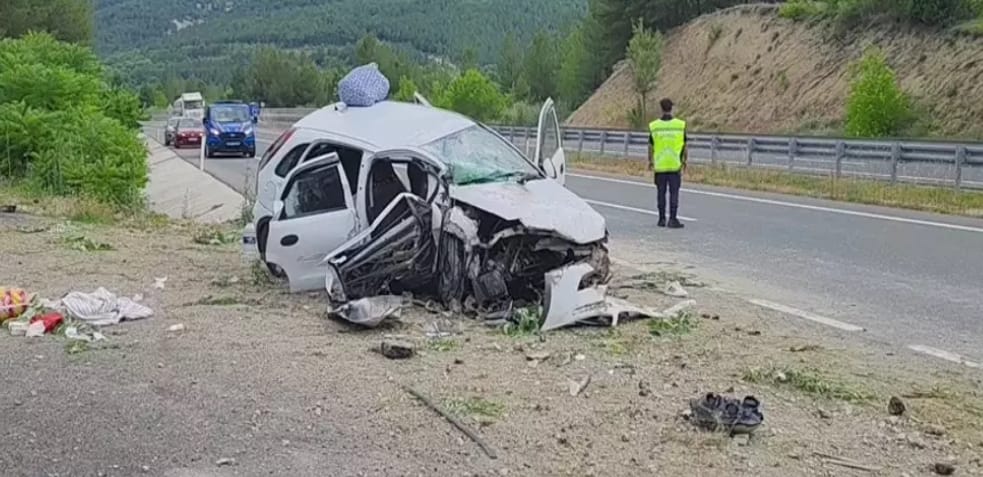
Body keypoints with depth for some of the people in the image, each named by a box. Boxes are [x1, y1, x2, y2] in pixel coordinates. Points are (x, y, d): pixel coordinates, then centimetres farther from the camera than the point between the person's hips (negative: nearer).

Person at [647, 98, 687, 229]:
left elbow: (651, 146, 1)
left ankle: (662, 219, 14)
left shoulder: (654, 126, -4)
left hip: (660, 165, 1)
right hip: (675, 164, -1)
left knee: (661, 193, 10)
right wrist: (684, 161, 13)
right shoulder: (680, 125, -4)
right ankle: (672, 219, -1)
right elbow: (684, 145, 2)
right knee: (674, 192, 2)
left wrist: (650, 161, 13)